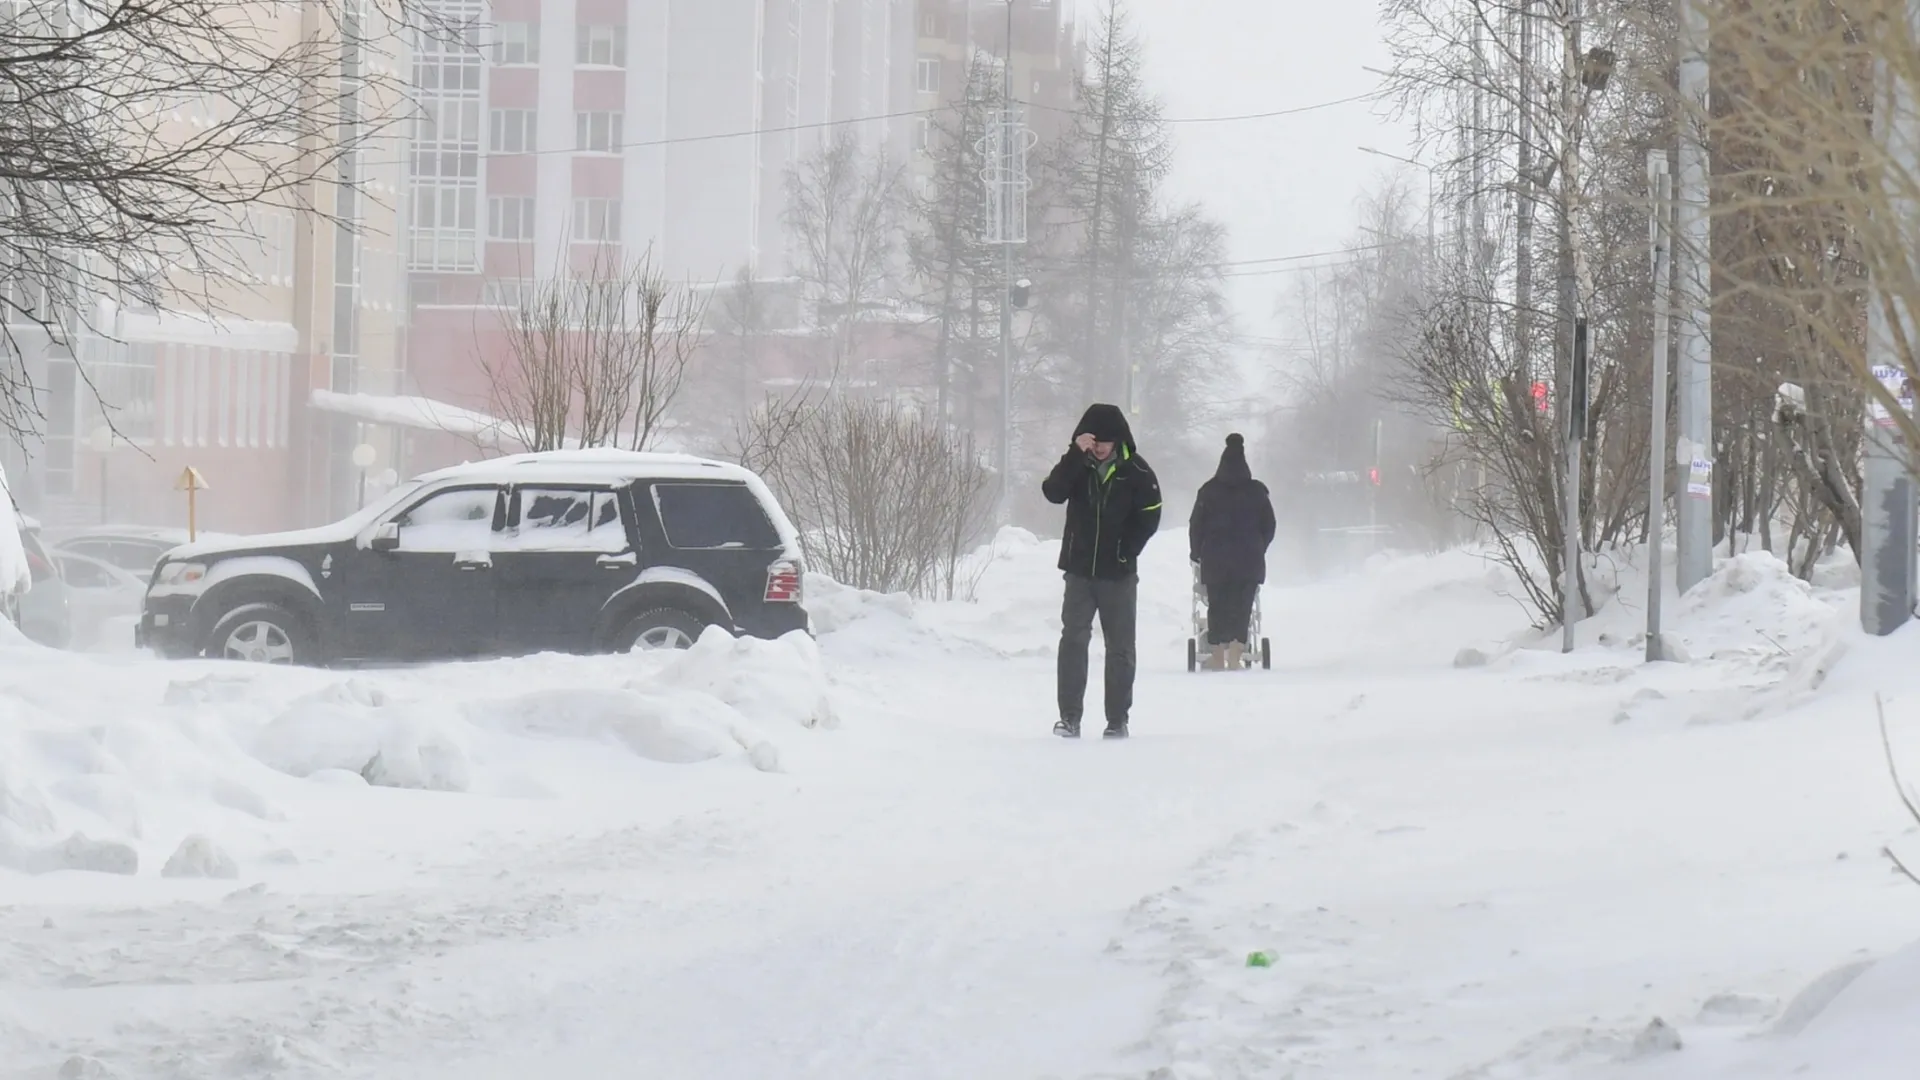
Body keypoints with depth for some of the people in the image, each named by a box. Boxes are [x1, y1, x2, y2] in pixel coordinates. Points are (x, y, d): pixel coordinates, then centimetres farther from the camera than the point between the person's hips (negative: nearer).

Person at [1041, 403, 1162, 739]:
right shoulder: (1077, 465, 0)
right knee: (1073, 640, -8)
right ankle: (1069, 717, -6)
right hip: (1080, 571, 1)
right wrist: (1077, 455, -25)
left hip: (1118, 575, -1)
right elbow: (1053, 492, -17)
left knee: (1120, 648, 5)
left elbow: (1149, 516, -3)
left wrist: (1126, 551, -13)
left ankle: (1118, 720, 11)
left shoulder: (1136, 472, -5)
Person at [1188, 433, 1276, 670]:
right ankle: (1234, 657, -6)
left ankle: (1218, 659, 9)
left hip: (1215, 561, 0)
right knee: (1242, 609, 3)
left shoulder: (1209, 491, -3)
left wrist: (1196, 552, 13)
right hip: (1249, 561, 0)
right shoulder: (1257, 491, 0)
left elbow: (1196, 525, -1)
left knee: (1217, 608, 8)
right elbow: (1269, 526, 5)